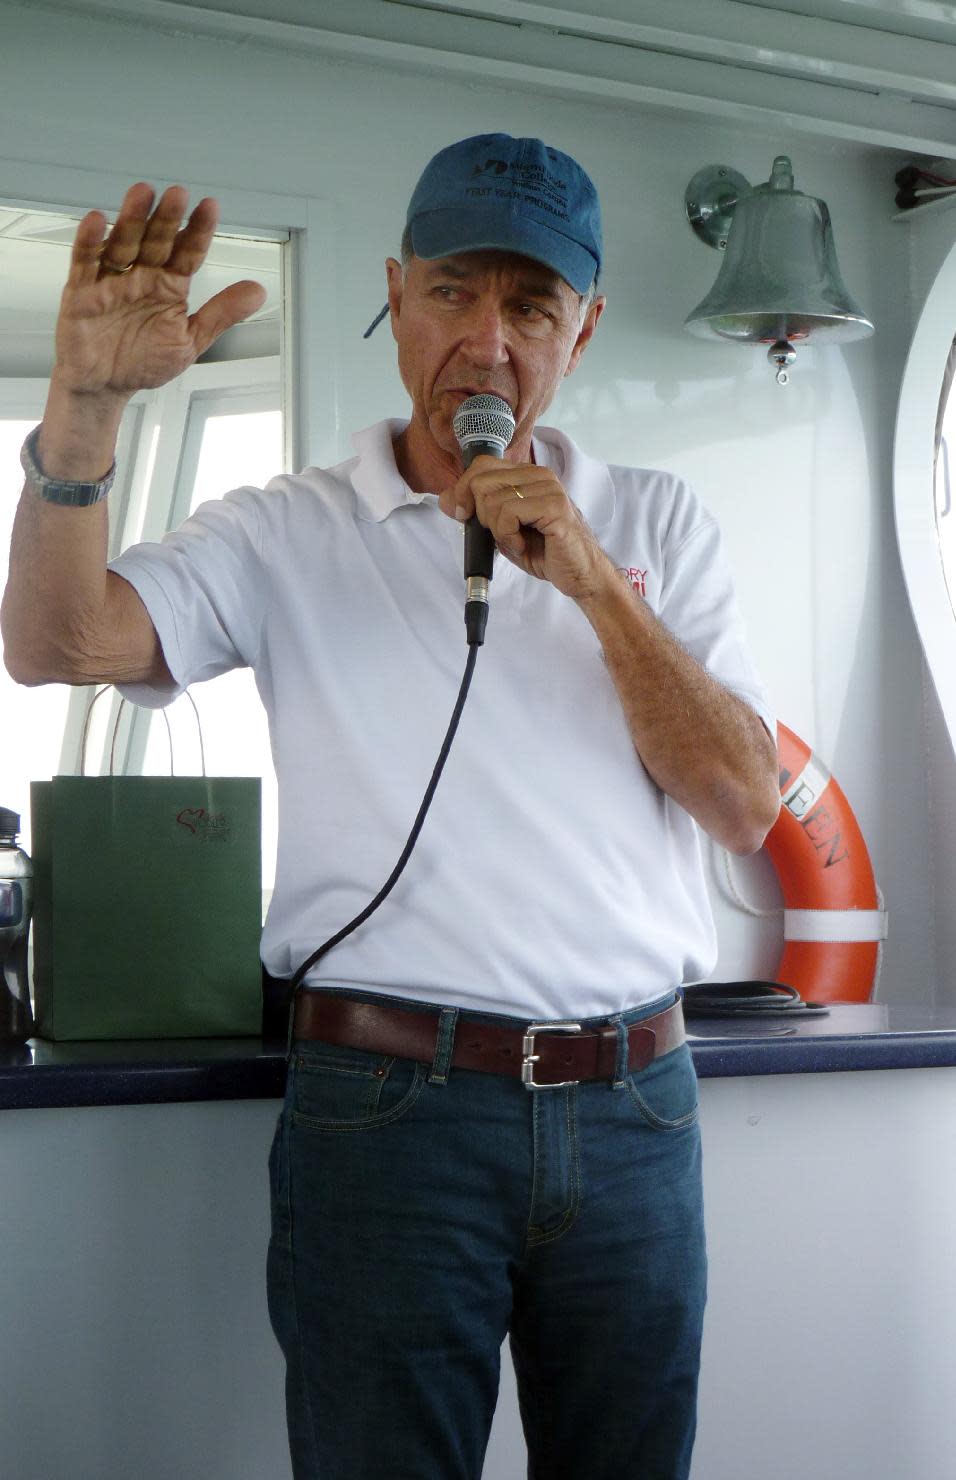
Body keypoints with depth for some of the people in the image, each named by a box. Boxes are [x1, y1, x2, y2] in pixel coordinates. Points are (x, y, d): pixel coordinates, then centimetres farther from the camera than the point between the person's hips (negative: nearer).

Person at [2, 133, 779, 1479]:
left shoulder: (655, 526, 11)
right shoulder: (287, 535, 4)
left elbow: (746, 807, 1)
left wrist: (597, 586, -9)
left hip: (633, 1110, 3)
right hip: (390, 1103, -2)